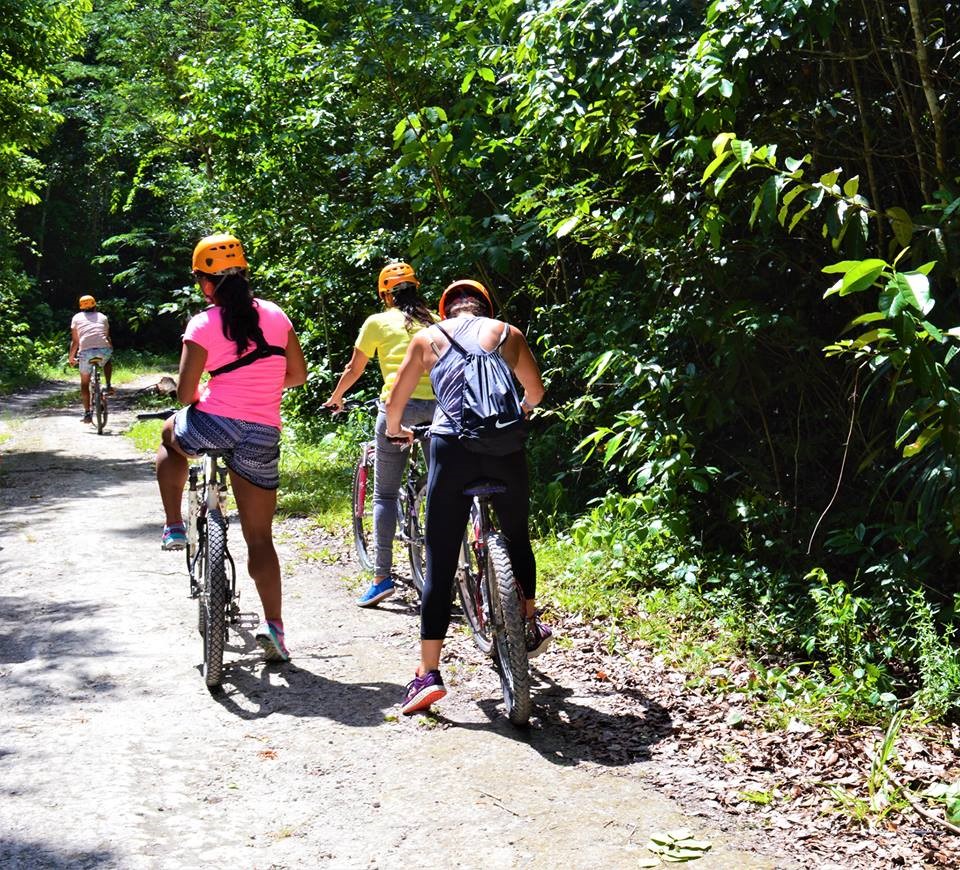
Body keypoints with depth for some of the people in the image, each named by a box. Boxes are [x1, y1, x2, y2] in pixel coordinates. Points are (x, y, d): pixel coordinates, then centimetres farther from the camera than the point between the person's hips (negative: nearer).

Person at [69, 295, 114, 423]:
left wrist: (71, 357, 25)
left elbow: (75, 341, 14)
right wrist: (111, 350, 42)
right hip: (104, 350, 1)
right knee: (107, 362, 37)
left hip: (86, 351, -1)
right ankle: (108, 387, 18)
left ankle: (87, 414, 9)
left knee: (84, 383, 13)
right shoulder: (102, 317, 21)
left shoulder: (77, 317, 17)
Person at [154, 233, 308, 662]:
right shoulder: (274, 315, 7)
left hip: (214, 425, -3)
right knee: (259, 538, 12)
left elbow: (185, 393, -7)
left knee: (169, 436, 35)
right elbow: (298, 375, 13)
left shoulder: (202, 325, -5)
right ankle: (273, 626, 5)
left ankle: (174, 528, 27)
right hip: (262, 437, 3)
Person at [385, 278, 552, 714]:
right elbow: (535, 392, 30)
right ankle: (529, 627, 40)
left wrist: (395, 430, 38)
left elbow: (395, 402, 16)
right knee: (517, 539, 27)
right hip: (505, 448, 1)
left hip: (452, 449, -1)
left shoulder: (428, 337, 13)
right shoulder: (508, 333, 15)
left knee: (439, 563, 2)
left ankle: (428, 673, 0)